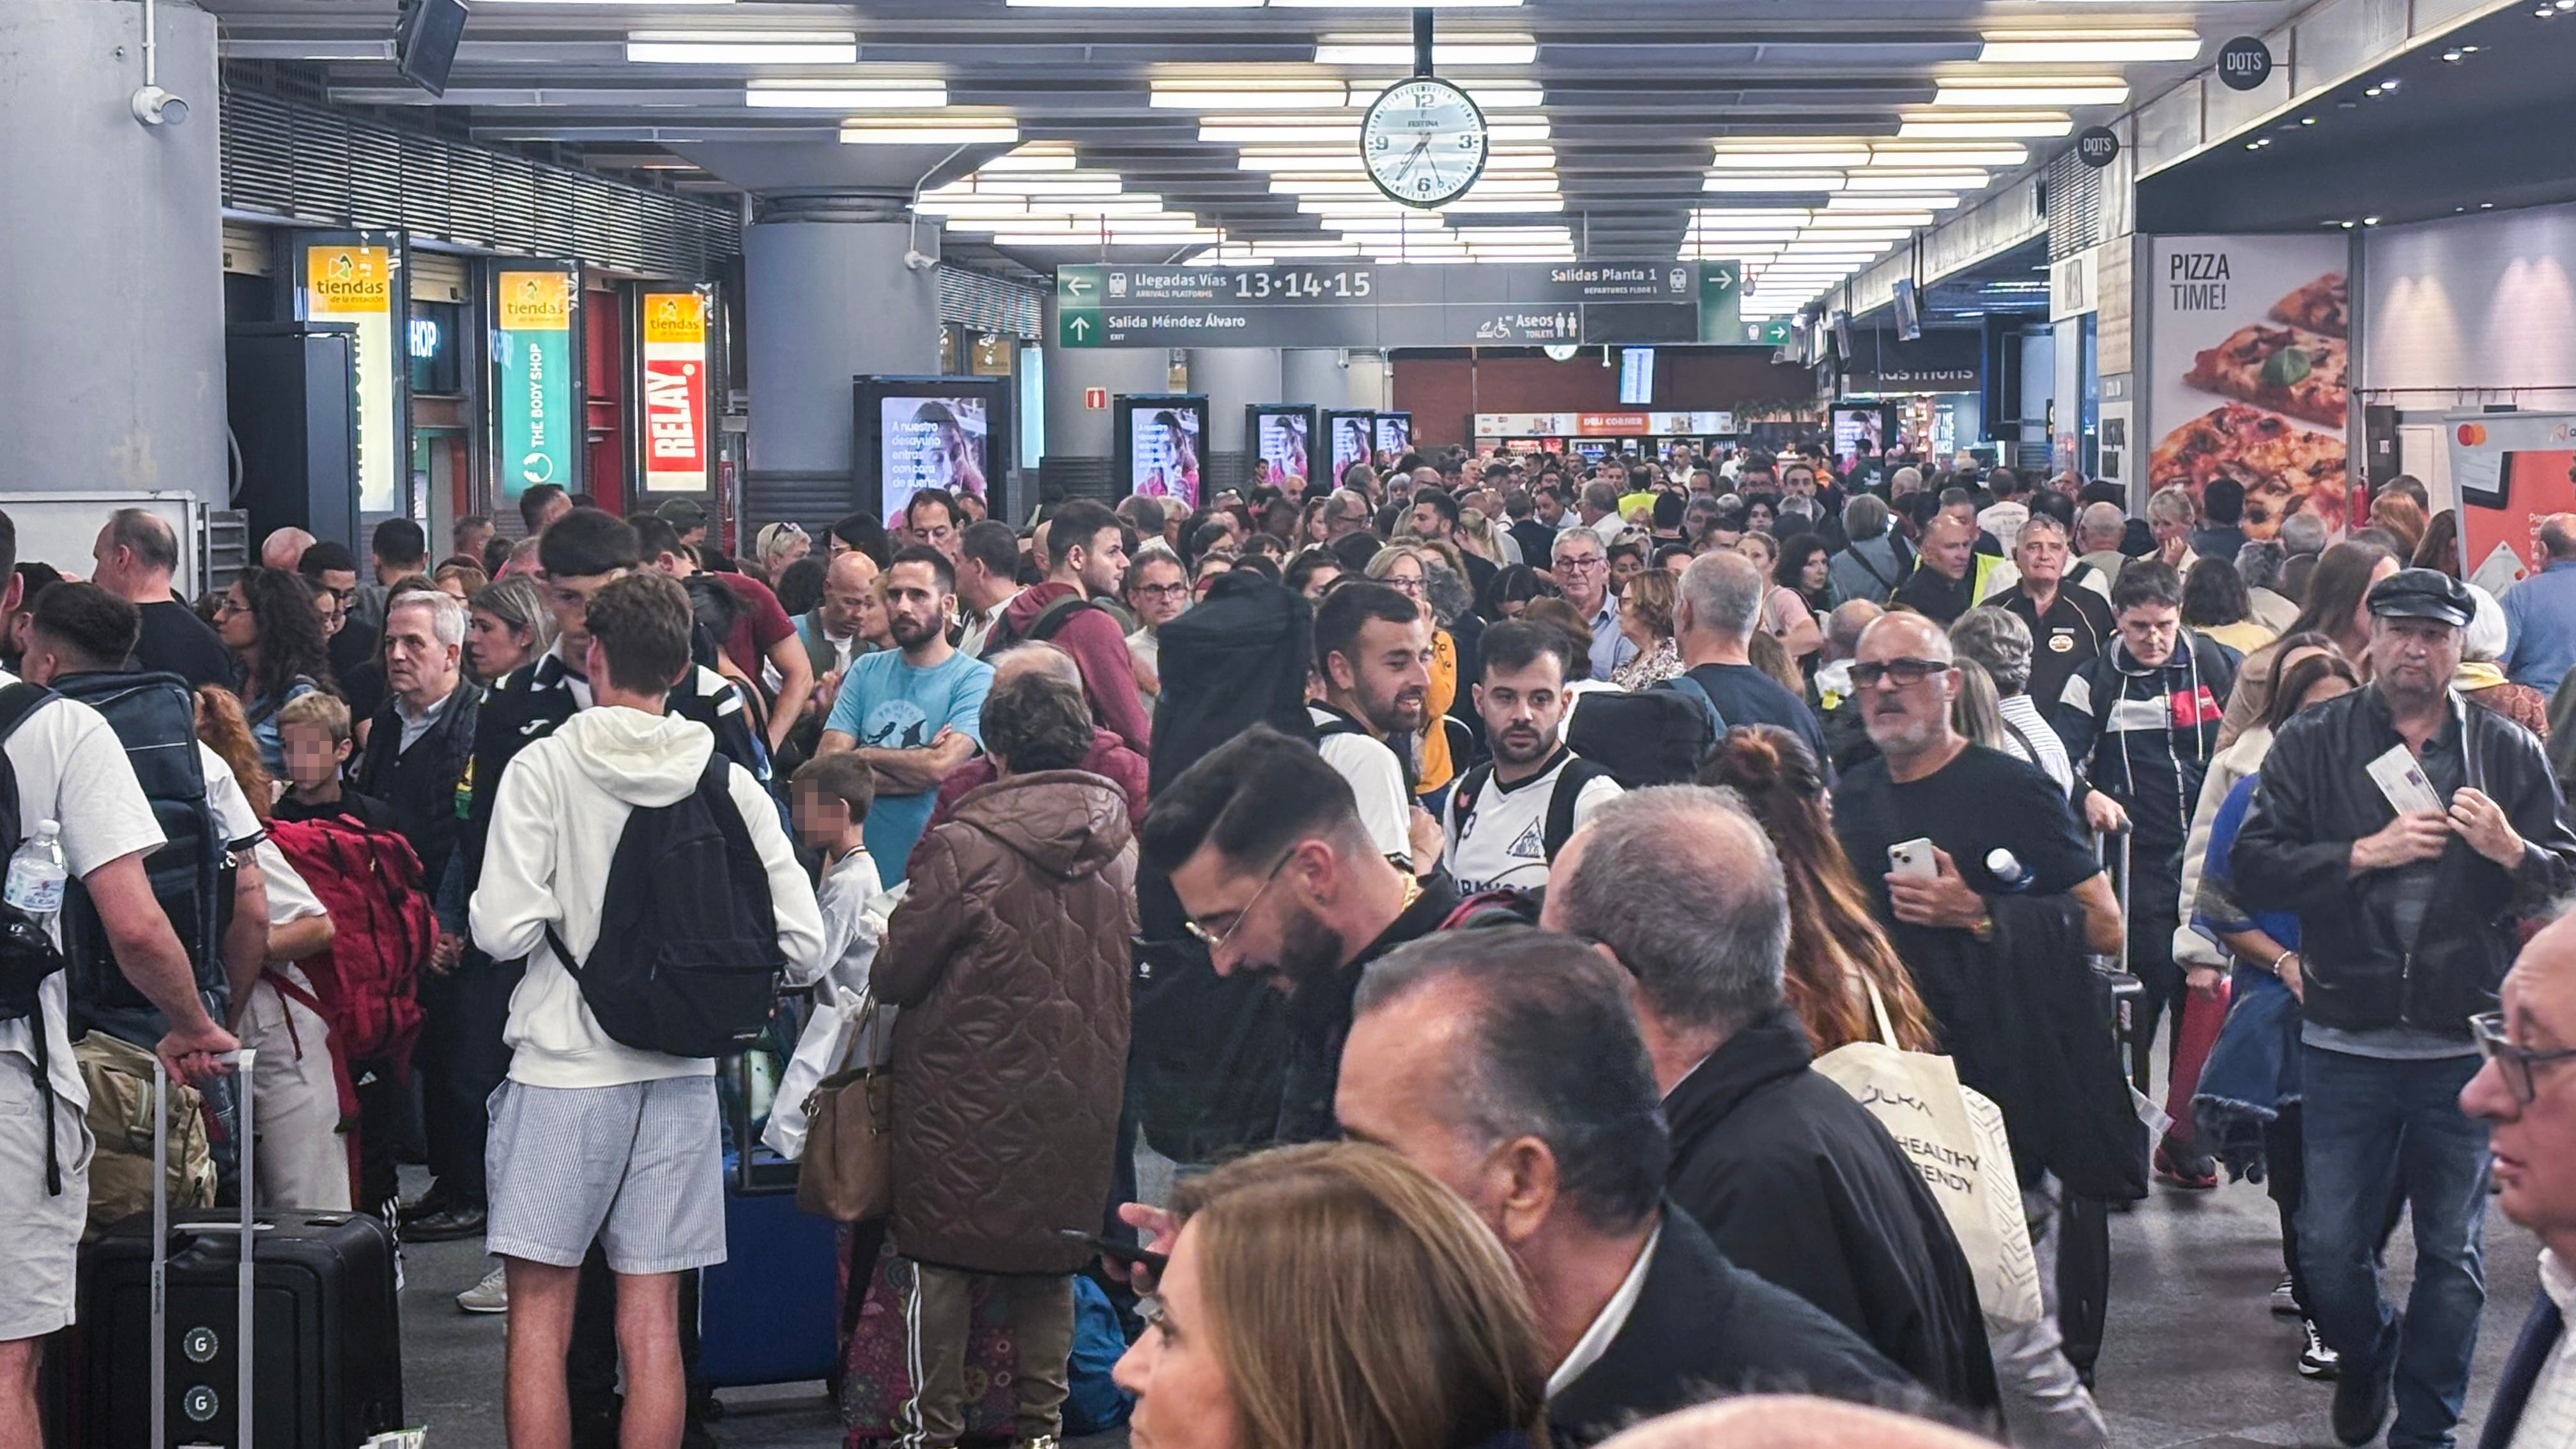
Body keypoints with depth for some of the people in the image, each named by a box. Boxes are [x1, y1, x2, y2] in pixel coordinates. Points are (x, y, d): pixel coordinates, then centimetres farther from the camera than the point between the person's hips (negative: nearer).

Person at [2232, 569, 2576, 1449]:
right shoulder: (2311, 745, 2)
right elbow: (2253, 867, -8)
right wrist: (2367, 853, -17)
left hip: (2466, 1047, 1)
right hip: (2347, 1044, 0)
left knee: (2452, 1251, 8)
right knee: (2329, 1246, 5)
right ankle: (2365, 1359, 36)